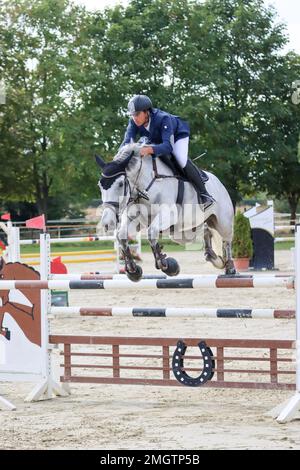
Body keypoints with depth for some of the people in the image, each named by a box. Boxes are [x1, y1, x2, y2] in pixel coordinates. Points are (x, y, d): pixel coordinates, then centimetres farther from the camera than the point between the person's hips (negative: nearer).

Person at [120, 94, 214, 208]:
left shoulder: (163, 119, -44)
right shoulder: (133, 122, -28)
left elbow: (168, 146, -52)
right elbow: (127, 140, -35)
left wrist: (150, 149, -71)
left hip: (178, 135, -6)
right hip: (156, 140, 6)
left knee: (182, 160, -26)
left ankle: (204, 194, -17)